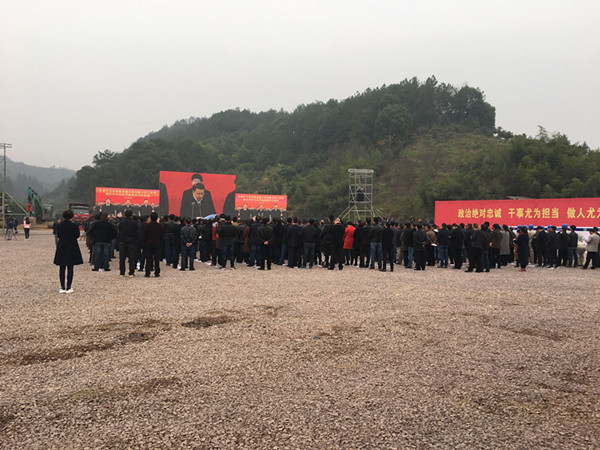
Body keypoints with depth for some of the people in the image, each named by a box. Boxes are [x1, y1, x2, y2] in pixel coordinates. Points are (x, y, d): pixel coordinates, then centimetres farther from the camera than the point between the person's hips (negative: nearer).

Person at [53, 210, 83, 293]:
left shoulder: (59, 225, -4)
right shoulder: (74, 226, -12)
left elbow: (58, 235, 7)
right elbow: (77, 235, 0)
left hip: (61, 249, 2)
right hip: (72, 249, -2)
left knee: (62, 268, 9)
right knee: (70, 268, 4)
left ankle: (62, 287, 9)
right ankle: (68, 288, 4)